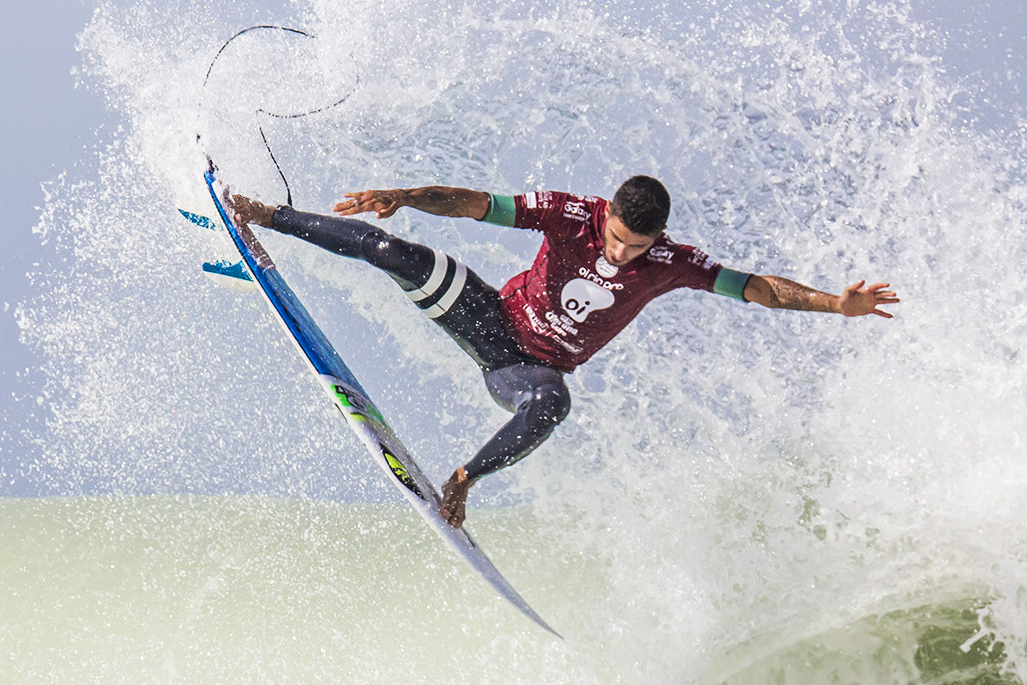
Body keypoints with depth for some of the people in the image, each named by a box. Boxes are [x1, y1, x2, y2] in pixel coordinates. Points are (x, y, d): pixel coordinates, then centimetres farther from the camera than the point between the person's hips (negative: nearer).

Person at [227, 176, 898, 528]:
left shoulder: (672, 264, -16)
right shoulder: (572, 214, -19)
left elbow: (756, 286, -14)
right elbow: (478, 204, -17)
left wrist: (836, 303, -25)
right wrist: (403, 196, -31)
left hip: (531, 369, 0)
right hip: (493, 317, 0)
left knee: (553, 403, -38)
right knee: (397, 253, -19)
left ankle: (464, 478, -14)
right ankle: (271, 217, 2)